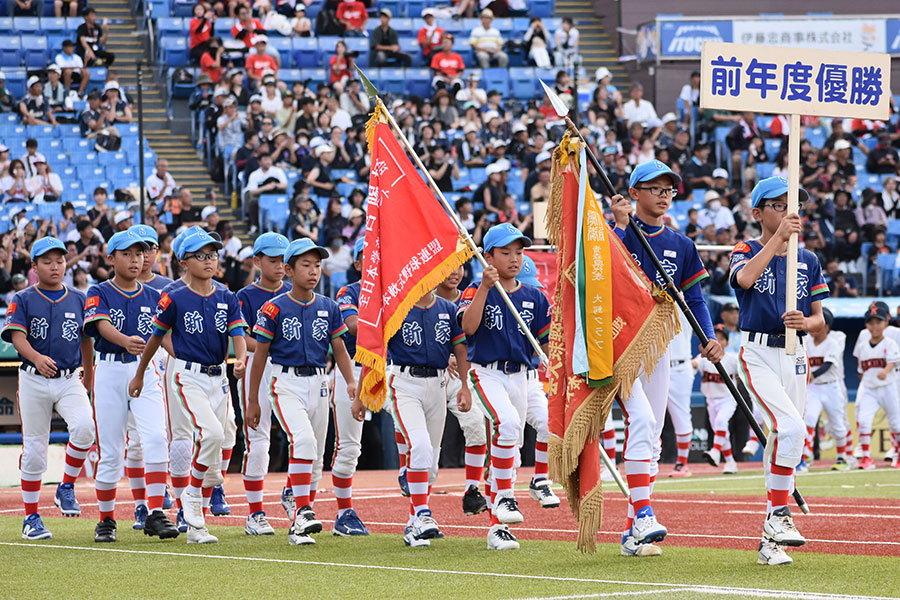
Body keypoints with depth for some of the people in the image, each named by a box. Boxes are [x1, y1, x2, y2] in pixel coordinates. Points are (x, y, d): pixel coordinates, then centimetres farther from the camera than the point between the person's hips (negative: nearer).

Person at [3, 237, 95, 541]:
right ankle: (31, 518, 11)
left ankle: (67, 487, -5)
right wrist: (36, 357, -32)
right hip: (34, 381, -1)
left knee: (84, 427, -26)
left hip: (69, 380, 2)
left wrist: (89, 377, 27)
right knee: (34, 450, 1)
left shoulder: (78, 299, 10)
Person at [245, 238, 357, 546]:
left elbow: (339, 348, 8)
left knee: (315, 456, 8)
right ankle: (303, 511, -26)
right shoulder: (274, 309, -5)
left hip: (318, 384, 5)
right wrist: (253, 402, 1)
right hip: (285, 382, -5)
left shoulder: (329, 307, 6)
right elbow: (260, 354, 0)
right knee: (303, 439, -26)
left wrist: (351, 381, -11)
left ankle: (300, 524, 22)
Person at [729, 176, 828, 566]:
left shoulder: (808, 261, 13)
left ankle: (770, 540, 9)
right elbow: (744, 278, -24)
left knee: (785, 438, 4)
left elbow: (820, 319, 11)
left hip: (795, 357, 5)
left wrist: (805, 323, -12)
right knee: (790, 427, -25)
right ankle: (778, 514, -15)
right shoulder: (746, 252, 1)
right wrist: (779, 237, -26)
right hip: (758, 354, -5)